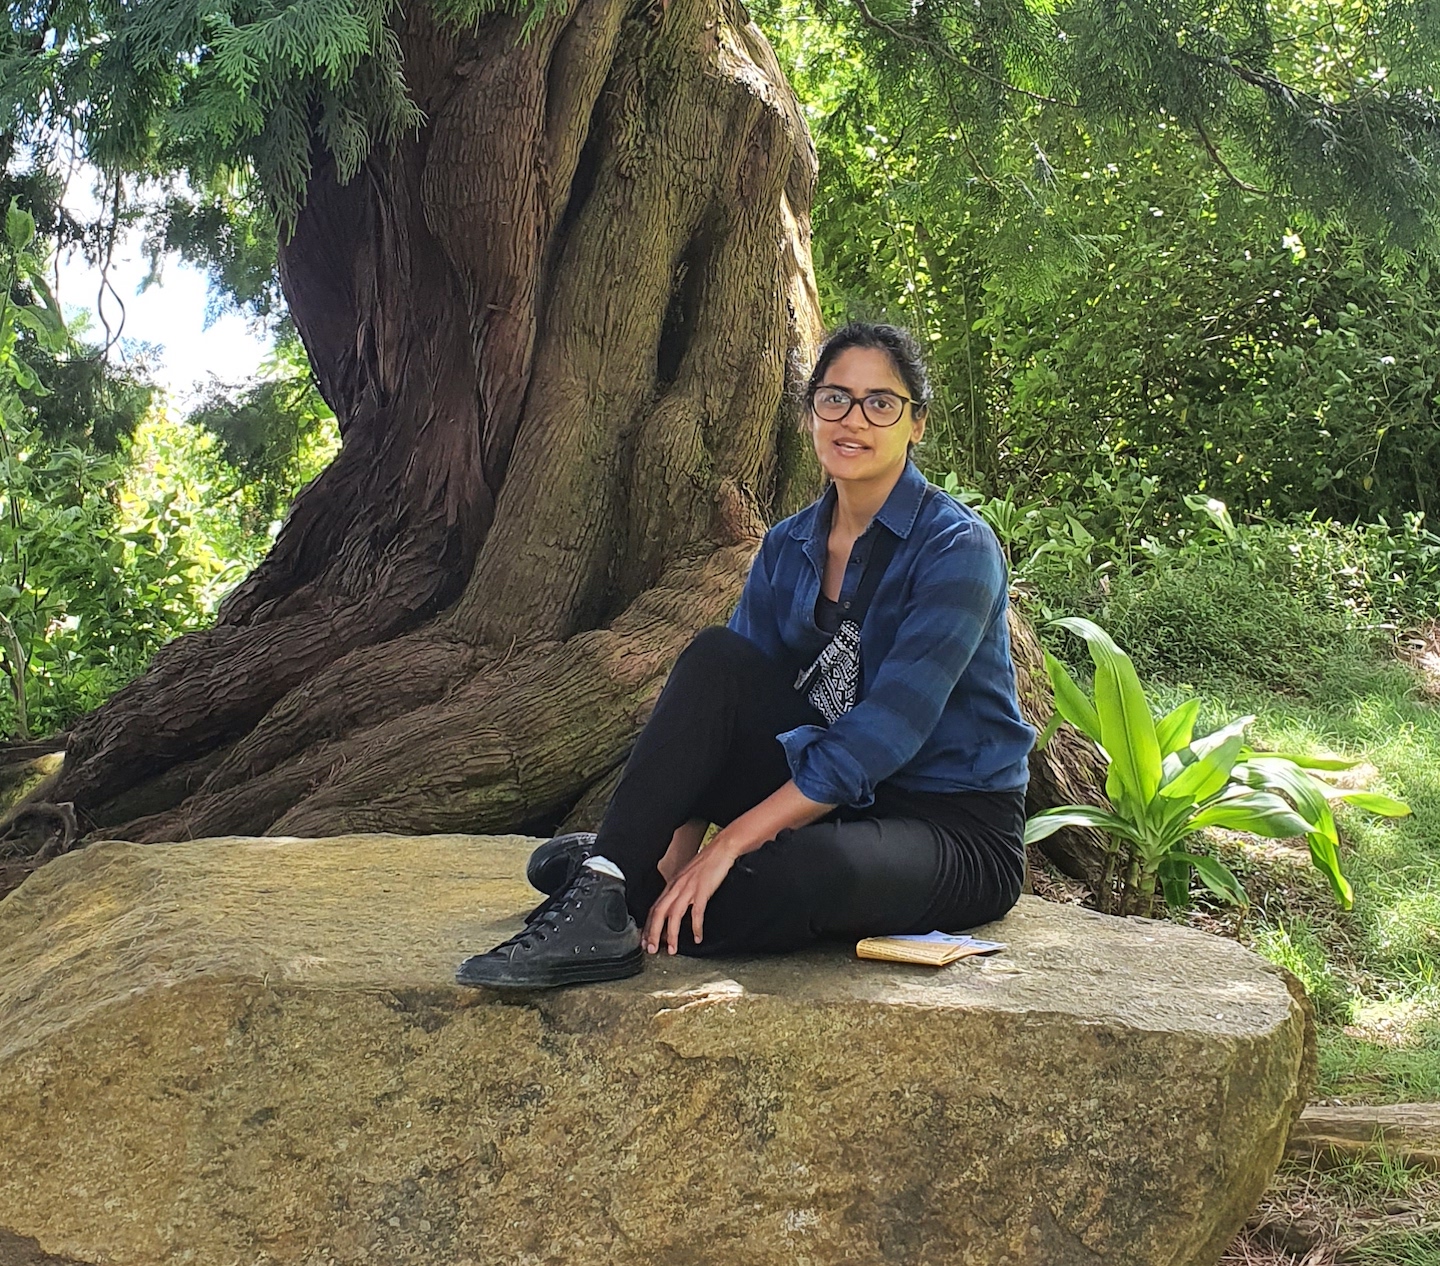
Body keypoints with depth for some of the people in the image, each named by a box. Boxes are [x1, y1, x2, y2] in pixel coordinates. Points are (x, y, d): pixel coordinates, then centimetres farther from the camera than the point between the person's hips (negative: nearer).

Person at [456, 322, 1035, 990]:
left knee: (805, 875, -39)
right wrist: (678, 850, -18)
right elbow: (724, 710, -2)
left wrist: (728, 843, -29)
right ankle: (606, 877, -22)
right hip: (834, 801, 5)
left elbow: (884, 733, -25)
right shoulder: (787, 547, 5)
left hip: (959, 830, -5)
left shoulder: (957, 548, -15)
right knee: (715, 658, -19)